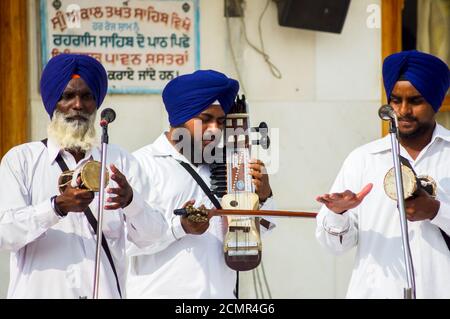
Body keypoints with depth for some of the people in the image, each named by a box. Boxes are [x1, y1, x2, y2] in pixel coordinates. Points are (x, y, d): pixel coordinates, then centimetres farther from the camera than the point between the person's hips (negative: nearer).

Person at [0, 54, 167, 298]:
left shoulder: (121, 161, 9)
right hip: (39, 292, -1)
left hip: (105, 292, 2)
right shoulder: (20, 159, 3)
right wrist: (58, 206, -22)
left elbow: (148, 236, -1)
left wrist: (130, 201, -20)